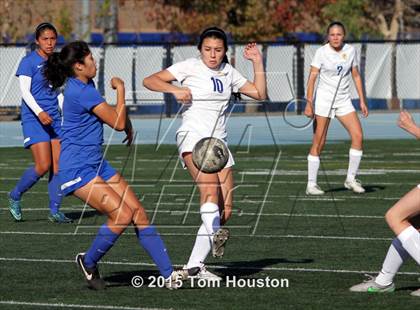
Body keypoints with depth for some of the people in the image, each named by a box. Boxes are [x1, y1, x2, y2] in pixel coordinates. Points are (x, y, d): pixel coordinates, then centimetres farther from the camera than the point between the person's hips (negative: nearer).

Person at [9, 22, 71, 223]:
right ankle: (15, 196, 9)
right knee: (43, 165, -13)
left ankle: (55, 211, 6)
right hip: (33, 118, -6)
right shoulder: (28, 62, -7)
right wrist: (39, 112, -25)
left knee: (58, 165, 0)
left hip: (53, 118, 6)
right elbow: (25, 92, -13)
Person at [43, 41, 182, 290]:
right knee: (123, 214, -20)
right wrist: (121, 89, -3)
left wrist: (126, 122, 16)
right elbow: (118, 123, -14)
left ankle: (169, 274, -3)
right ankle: (88, 262, 2)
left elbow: (112, 114, 33)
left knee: (138, 212, -1)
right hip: (77, 169, -10)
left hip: (97, 164, 10)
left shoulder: (84, 85, 12)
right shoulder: (82, 92, -20)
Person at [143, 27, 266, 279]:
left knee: (225, 210, -3)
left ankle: (195, 265, 1)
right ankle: (214, 235, -52)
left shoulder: (228, 72, 18)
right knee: (210, 187, -34)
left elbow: (260, 93, 21)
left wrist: (257, 61, 13)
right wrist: (175, 89, -17)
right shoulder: (190, 67, 3)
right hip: (193, 138, -6)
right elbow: (149, 81, 0)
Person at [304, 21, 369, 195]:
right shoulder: (322, 52, -9)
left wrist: (362, 101, 9)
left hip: (343, 101, 4)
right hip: (324, 99, -4)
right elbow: (312, 78, -9)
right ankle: (311, 184, 2)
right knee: (318, 143, -5)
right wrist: (309, 103, -16)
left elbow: (356, 76, 12)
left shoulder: (350, 51, 3)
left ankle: (351, 179, 3)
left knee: (358, 136, -8)